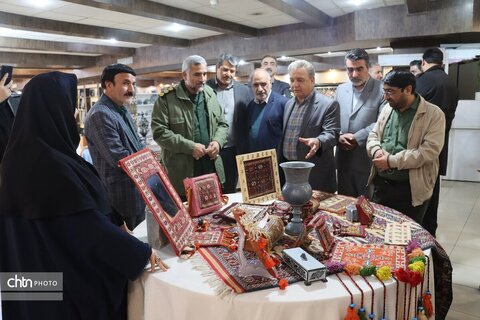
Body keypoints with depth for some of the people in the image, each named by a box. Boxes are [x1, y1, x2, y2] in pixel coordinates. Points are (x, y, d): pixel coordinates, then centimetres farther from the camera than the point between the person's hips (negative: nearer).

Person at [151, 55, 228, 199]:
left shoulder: (210, 94, 10)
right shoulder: (167, 98, -7)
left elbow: (222, 124, 16)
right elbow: (159, 131, -12)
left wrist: (217, 141, -5)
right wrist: (189, 147, -18)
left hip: (212, 168, 5)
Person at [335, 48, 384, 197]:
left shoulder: (382, 89, -6)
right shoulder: (341, 89, 11)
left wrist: (357, 138, -17)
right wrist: (338, 136, -6)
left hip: (368, 161, -5)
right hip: (343, 160, 5)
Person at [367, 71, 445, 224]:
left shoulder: (434, 114, -10)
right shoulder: (387, 109, 8)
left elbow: (429, 151, -19)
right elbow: (373, 136, 13)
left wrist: (391, 161, -21)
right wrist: (377, 150, -11)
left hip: (411, 189, -5)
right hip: (381, 183, 5)